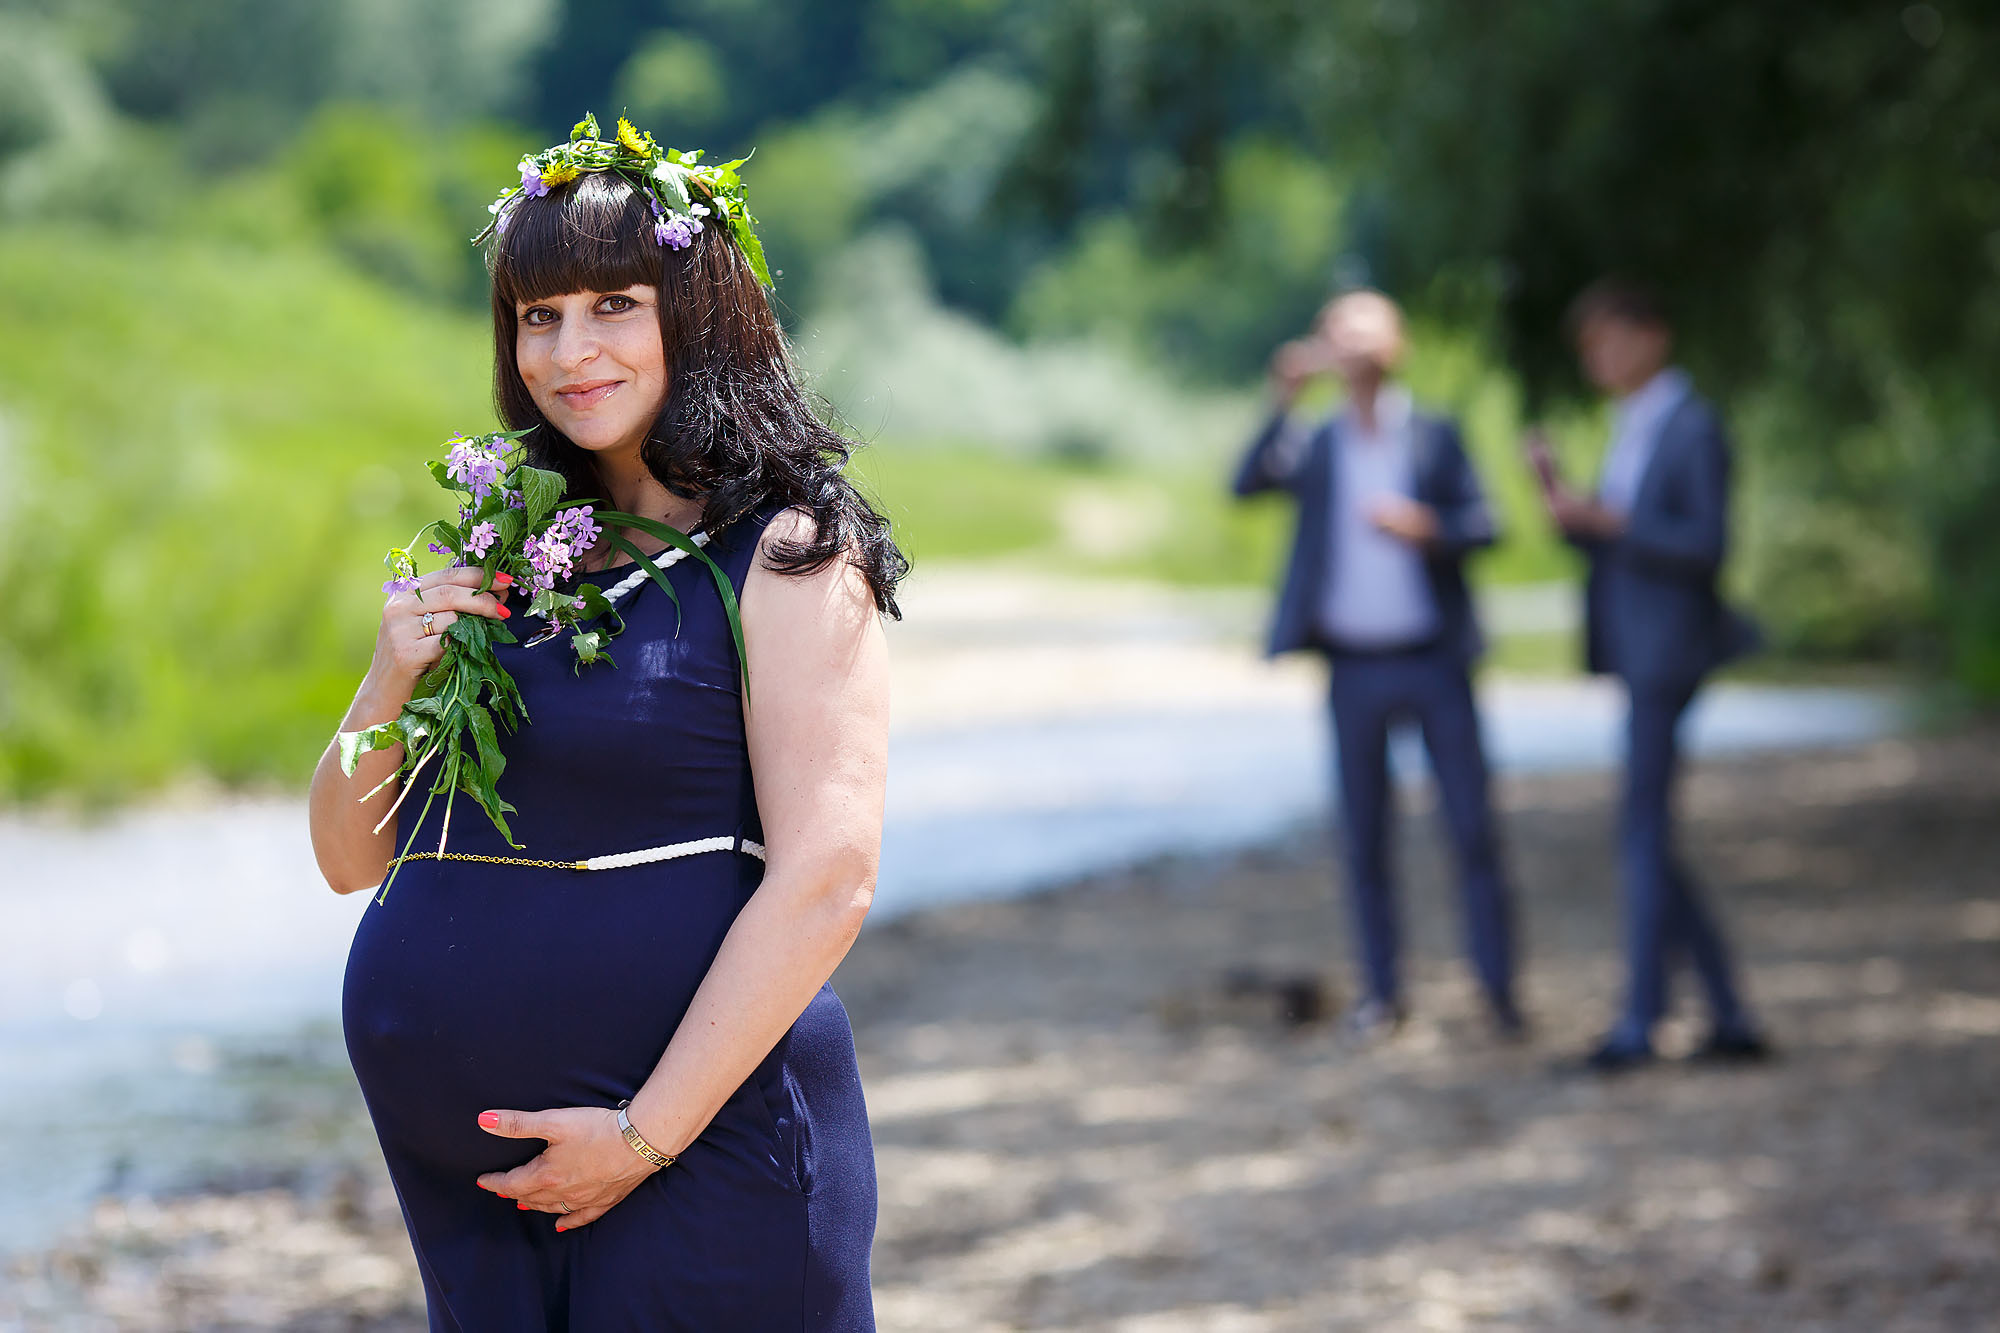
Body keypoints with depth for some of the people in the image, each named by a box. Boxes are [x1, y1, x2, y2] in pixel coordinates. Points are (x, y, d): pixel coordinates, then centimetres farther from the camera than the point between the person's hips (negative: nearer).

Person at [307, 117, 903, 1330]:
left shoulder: (787, 555, -5)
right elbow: (353, 858, 15)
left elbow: (826, 880, -15)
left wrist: (648, 1132, -17)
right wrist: (391, 686, -4)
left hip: (696, 1139, -6)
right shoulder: (507, 557, 12)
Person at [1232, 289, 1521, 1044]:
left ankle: (1497, 986, 6)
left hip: (1434, 662, -1)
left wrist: (1428, 530, -20)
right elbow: (1248, 484, -11)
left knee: (1472, 830, -2)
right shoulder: (1313, 443, 6)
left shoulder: (1434, 436, 4)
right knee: (1365, 840, 6)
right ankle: (1381, 994, 14)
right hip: (1355, 668, 1)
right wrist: (1284, 401, -20)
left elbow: (1482, 525, 0)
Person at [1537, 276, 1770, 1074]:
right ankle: (1729, 1017, 13)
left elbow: (1707, 545, -17)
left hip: (1667, 654, -9)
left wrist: (1611, 521, -22)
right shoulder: (1631, 427, 17)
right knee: (1649, 841, 9)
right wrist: (1569, 510, 2)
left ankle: (1640, 1021, -3)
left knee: (1643, 834, -7)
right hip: (1636, 655, 9)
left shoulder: (1693, 429, -10)